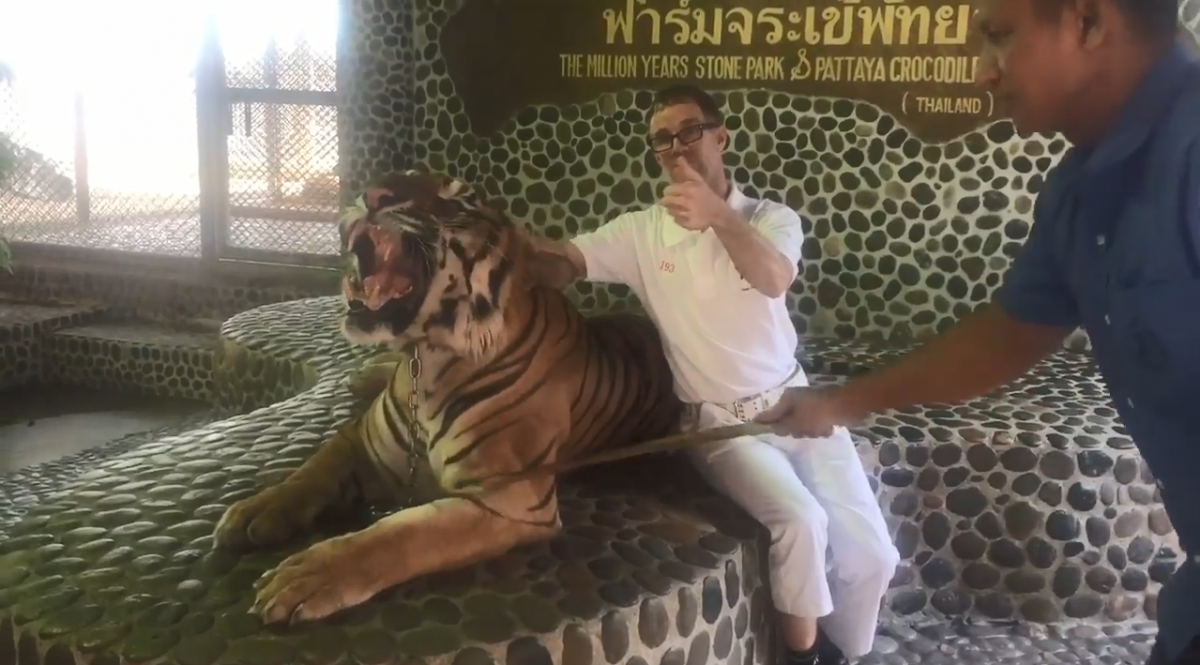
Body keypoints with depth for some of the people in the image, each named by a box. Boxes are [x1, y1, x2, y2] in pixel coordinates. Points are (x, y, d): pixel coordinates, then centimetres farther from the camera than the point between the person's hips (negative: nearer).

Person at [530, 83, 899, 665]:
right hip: (719, 424, -2)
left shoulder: (772, 218, -2)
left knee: (871, 552, -5)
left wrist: (719, 216, -44)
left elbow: (774, 280, -24)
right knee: (800, 521, -28)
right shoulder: (642, 232, 1)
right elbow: (564, 260, -8)